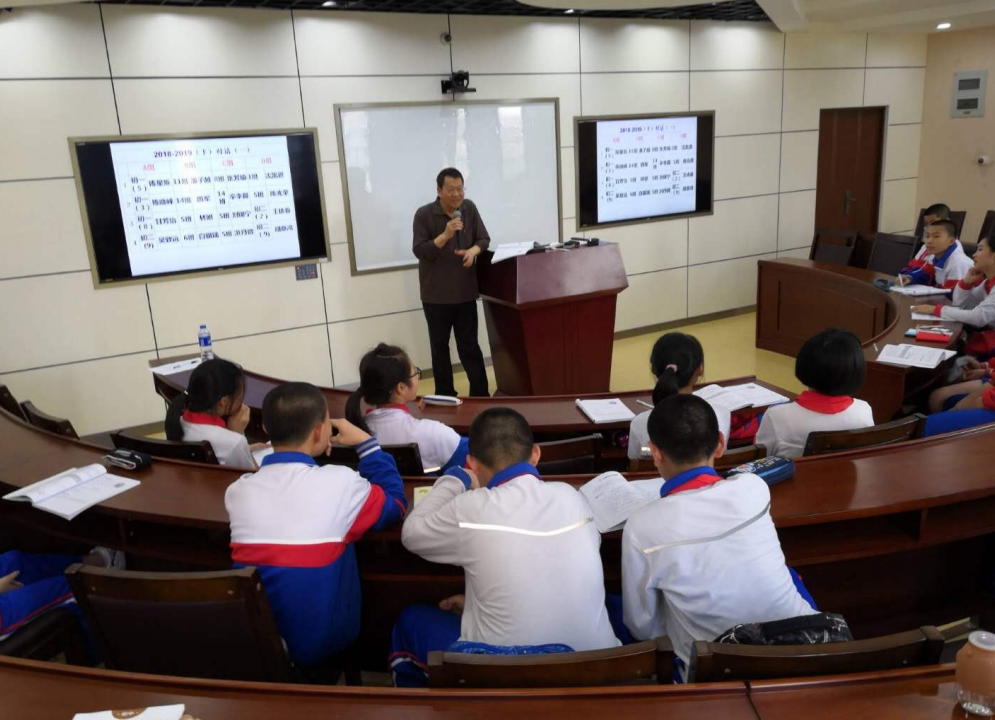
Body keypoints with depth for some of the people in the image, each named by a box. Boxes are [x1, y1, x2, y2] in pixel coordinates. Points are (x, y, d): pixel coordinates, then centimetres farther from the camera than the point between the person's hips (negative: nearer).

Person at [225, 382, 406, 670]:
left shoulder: (237, 490, -7)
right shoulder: (340, 482, -17)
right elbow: (395, 504, 3)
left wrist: (308, 453, 12)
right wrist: (366, 442, 7)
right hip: (319, 646, -3)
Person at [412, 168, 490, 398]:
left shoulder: (469, 208, 1)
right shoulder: (424, 214, -10)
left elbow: (484, 239, 7)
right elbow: (419, 251, -14)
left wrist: (473, 250, -15)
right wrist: (446, 235, -26)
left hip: (466, 292, 2)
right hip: (436, 295, -2)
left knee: (469, 345, 8)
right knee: (440, 347, 9)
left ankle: (481, 394, 14)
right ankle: (444, 396, 20)